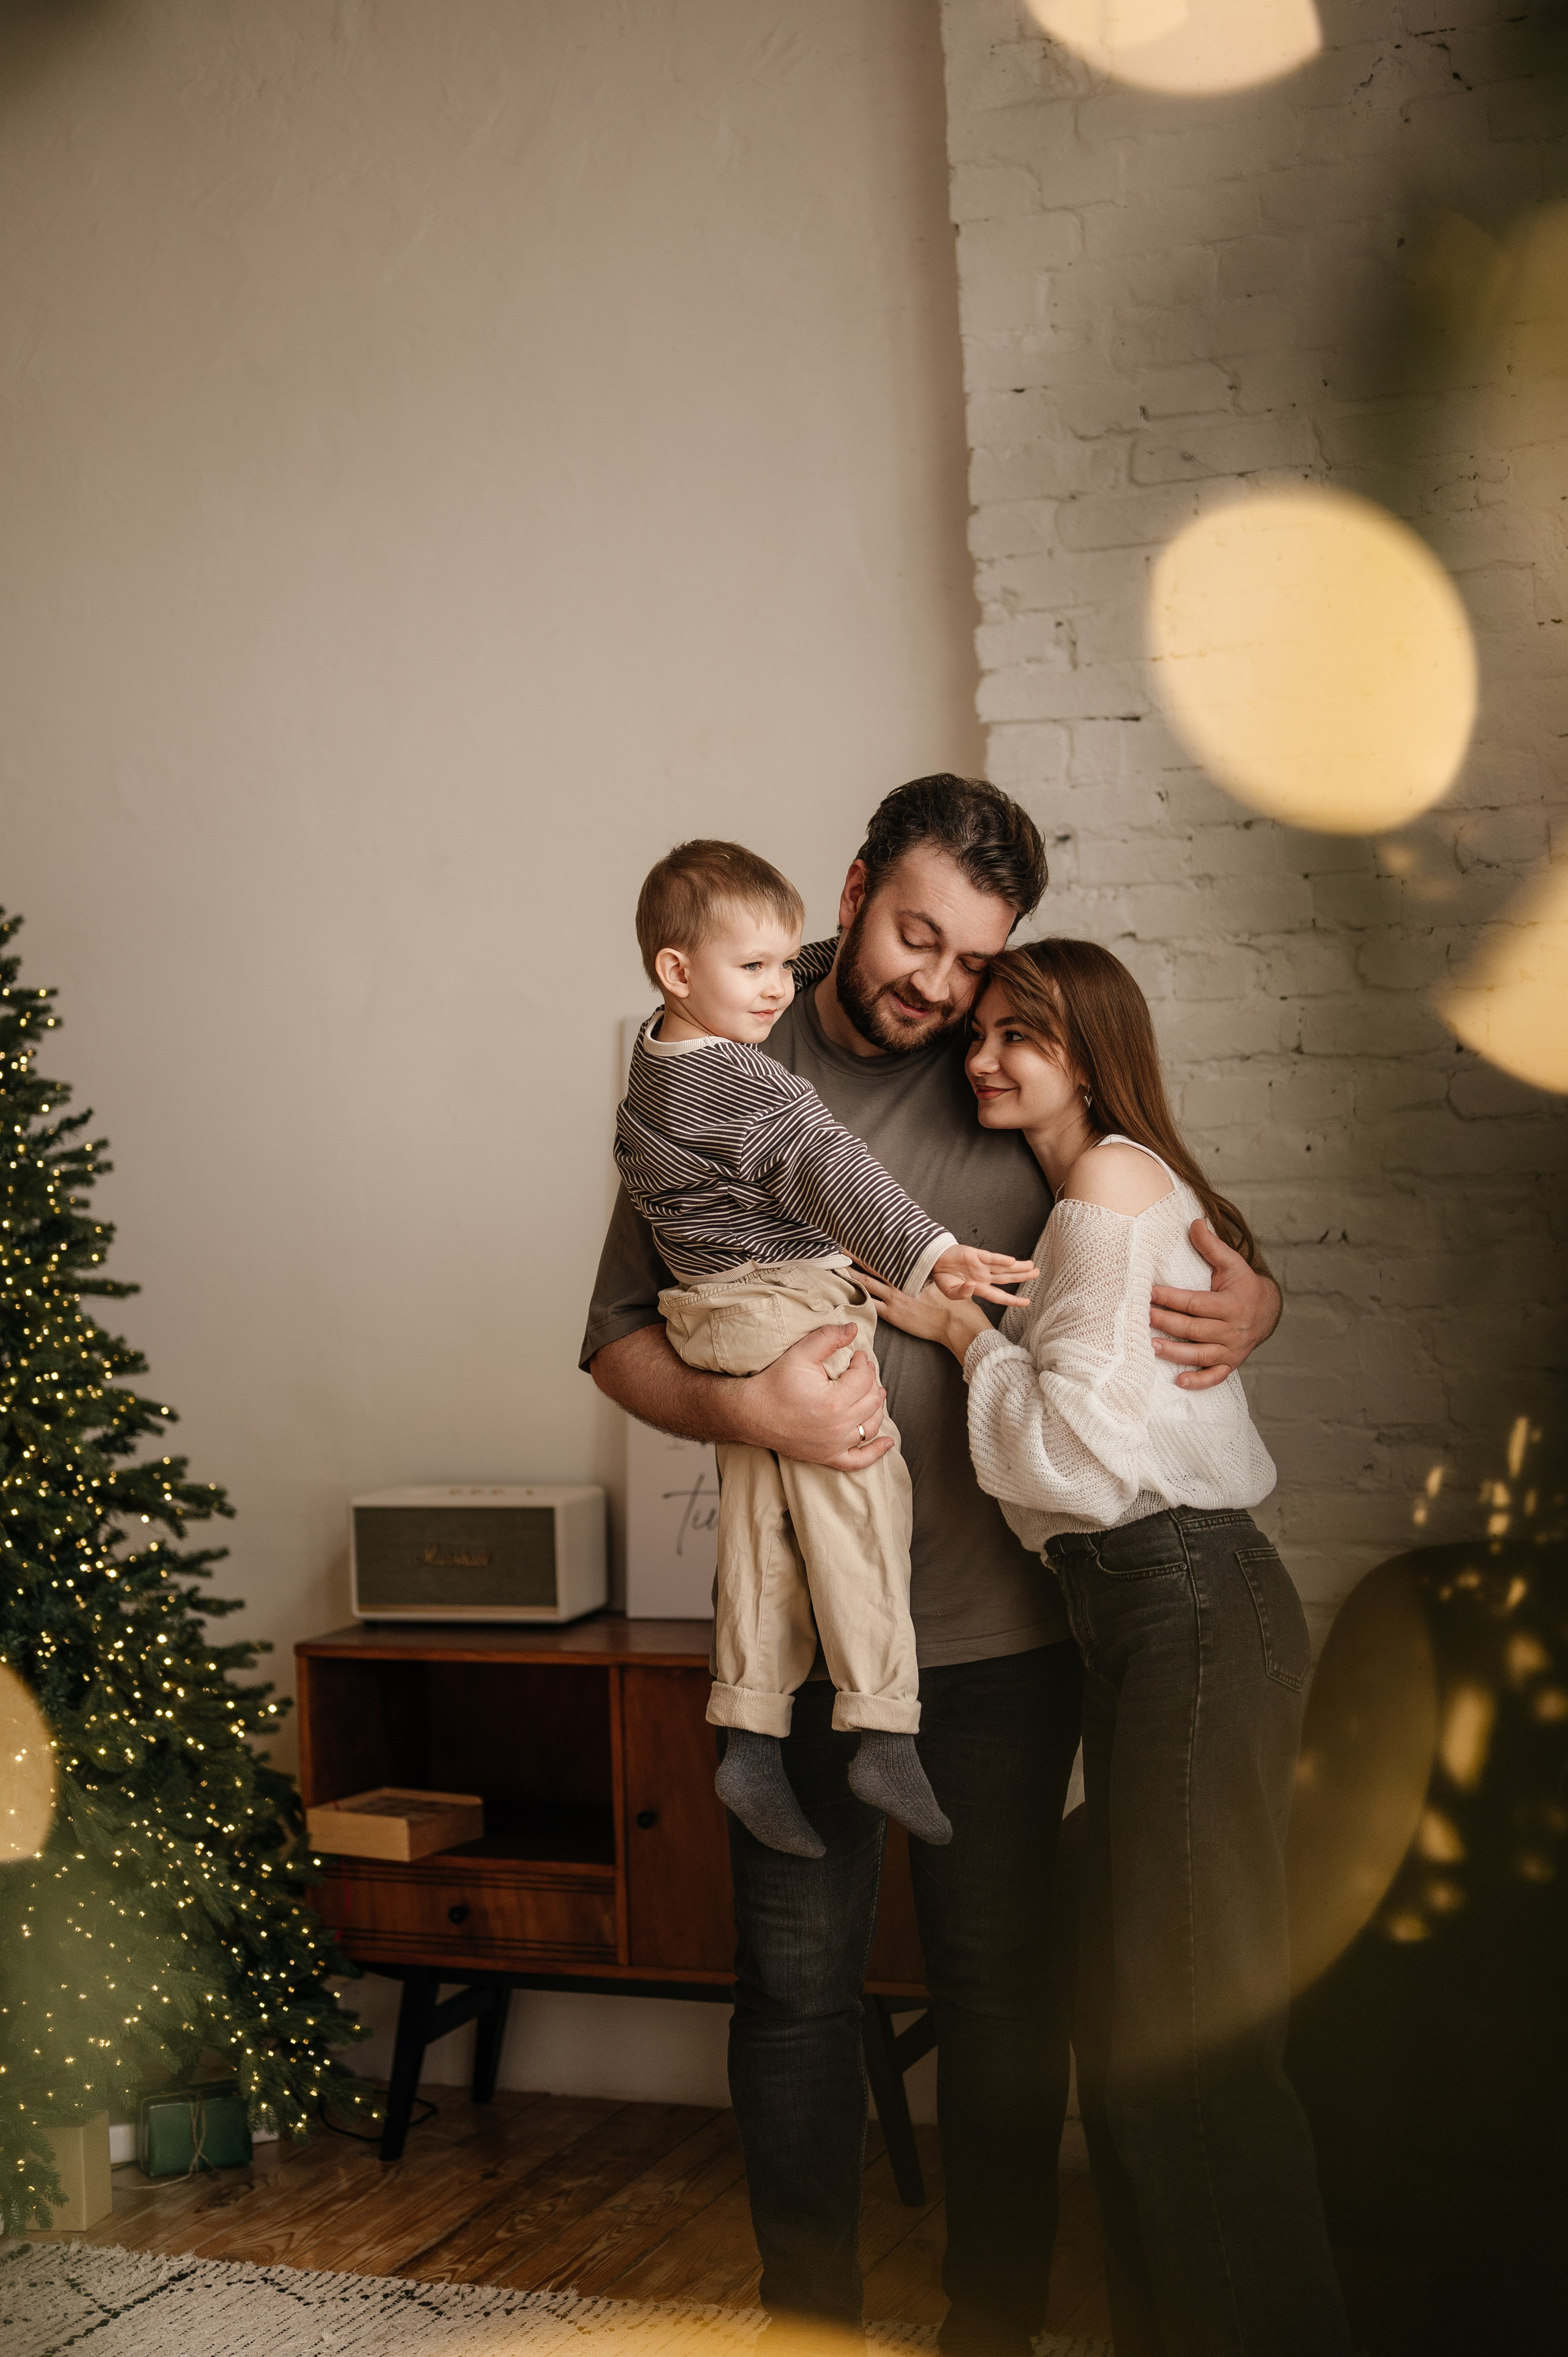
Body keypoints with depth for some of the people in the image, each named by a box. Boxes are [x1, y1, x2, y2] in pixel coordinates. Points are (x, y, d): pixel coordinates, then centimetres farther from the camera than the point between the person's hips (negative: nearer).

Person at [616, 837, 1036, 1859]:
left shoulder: (657, 1068, 13)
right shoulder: (745, 1085, -18)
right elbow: (834, 1174, -28)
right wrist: (929, 1254, -35)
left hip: (717, 1322, 9)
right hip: (797, 1308, -9)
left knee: (761, 1522, 11)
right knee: (853, 1505, -5)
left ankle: (751, 1737, 12)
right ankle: (885, 1733, -4)